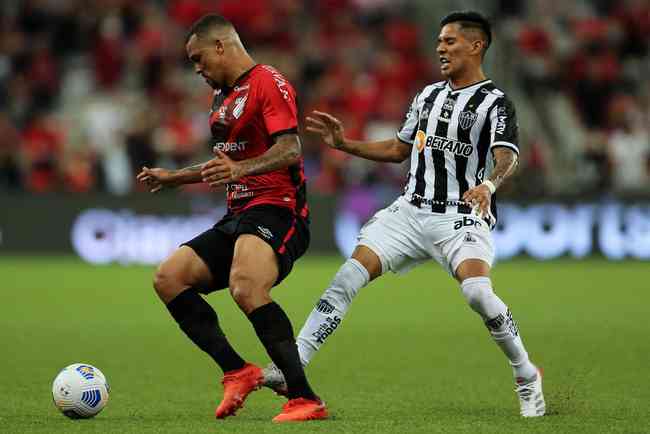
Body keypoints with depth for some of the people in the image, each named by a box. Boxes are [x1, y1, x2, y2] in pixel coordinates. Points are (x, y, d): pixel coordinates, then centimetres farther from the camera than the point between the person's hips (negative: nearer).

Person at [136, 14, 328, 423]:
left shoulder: (268, 82, -9)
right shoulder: (222, 95, 22)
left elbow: (290, 149, -22)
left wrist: (240, 169, -37)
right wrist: (173, 177, 38)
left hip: (275, 210, -10)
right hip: (238, 217, 10)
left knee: (245, 287, -34)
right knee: (168, 278, 0)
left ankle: (304, 399, -33)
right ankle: (237, 371, -4)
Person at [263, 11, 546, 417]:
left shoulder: (494, 102, -4)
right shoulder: (428, 95, 17)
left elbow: (508, 156, -22)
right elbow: (398, 149, 28)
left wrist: (488, 185, -43)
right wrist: (344, 144, 18)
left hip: (461, 217, -6)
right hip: (411, 212, 6)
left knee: (477, 291, -29)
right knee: (350, 275, -11)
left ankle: (527, 377, -7)